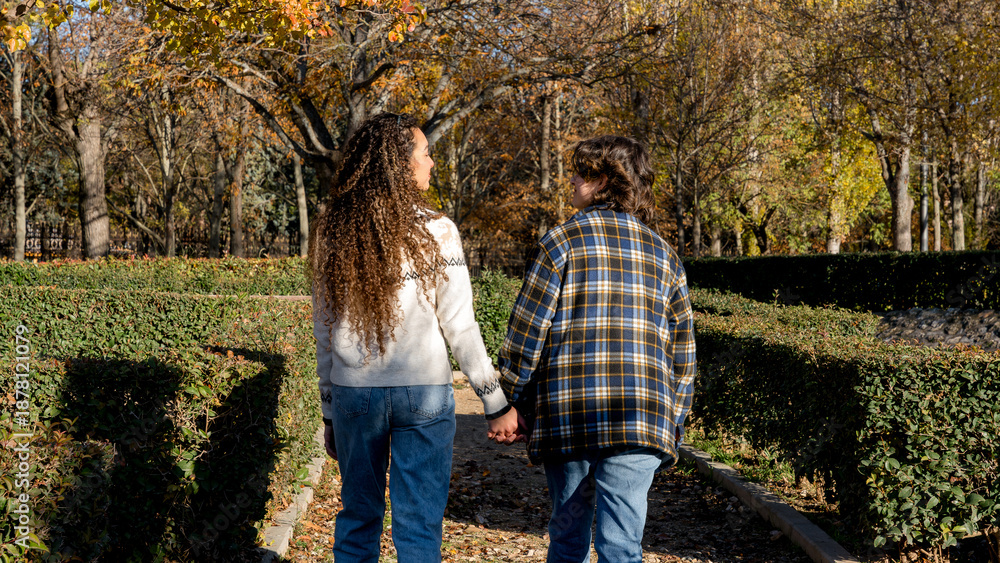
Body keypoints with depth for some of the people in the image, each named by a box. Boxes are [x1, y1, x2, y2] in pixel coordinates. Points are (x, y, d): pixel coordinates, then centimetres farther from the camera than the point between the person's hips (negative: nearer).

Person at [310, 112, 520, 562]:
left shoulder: (332, 233, 3)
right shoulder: (435, 231, -7)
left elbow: (323, 329, 6)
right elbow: (459, 327, -9)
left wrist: (329, 409, 14)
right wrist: (497, 404, -3)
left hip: (353, 391, 3)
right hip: (423, 391, -3)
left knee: (357, 517, 16)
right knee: (419, 525, 5)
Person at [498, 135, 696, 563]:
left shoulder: (562, 242, -1)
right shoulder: (663, 254, 12)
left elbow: (525, 335, -3)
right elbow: (682, 354, 12)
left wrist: (514, 405, 8)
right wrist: (672, 424, 19)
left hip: (567, 418, -2)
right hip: (640, 421, 2)